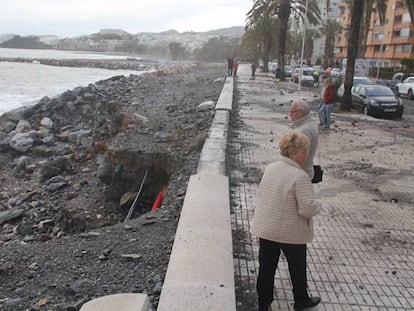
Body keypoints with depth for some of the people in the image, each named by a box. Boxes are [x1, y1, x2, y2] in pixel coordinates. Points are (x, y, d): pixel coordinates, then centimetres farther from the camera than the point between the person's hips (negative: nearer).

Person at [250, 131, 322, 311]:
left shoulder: (270, 168, 0)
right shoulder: (300, 177, -24)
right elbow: (308, 208, -26)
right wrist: (318, 205, -6)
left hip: (265, 229, 6)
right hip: (291, 233, -5)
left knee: (266, 268, 16)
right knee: (297, 269, 19)